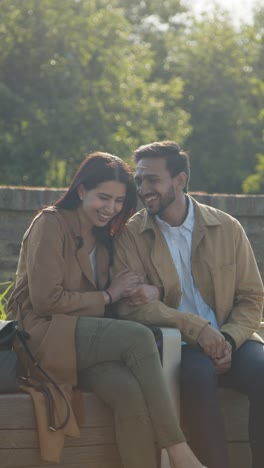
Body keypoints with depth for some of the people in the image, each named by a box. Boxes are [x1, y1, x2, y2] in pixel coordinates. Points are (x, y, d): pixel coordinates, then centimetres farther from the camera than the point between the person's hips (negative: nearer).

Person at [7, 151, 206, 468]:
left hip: (85, 340, 6)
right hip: (43, 335, -6)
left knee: (129, 389, -28)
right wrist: (108, 296, -5)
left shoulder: (103, 237, 20)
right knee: (138, 337, -29)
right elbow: (46, 300, -12)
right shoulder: (51, 224, -4)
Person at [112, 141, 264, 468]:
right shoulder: (130, 237, 2)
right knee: (198, 371, -36)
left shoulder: (227, 229, 8)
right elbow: (130, 306, -9)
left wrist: (229, 340, -12)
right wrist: (198, 328, -20)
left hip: (226, 341, 2)